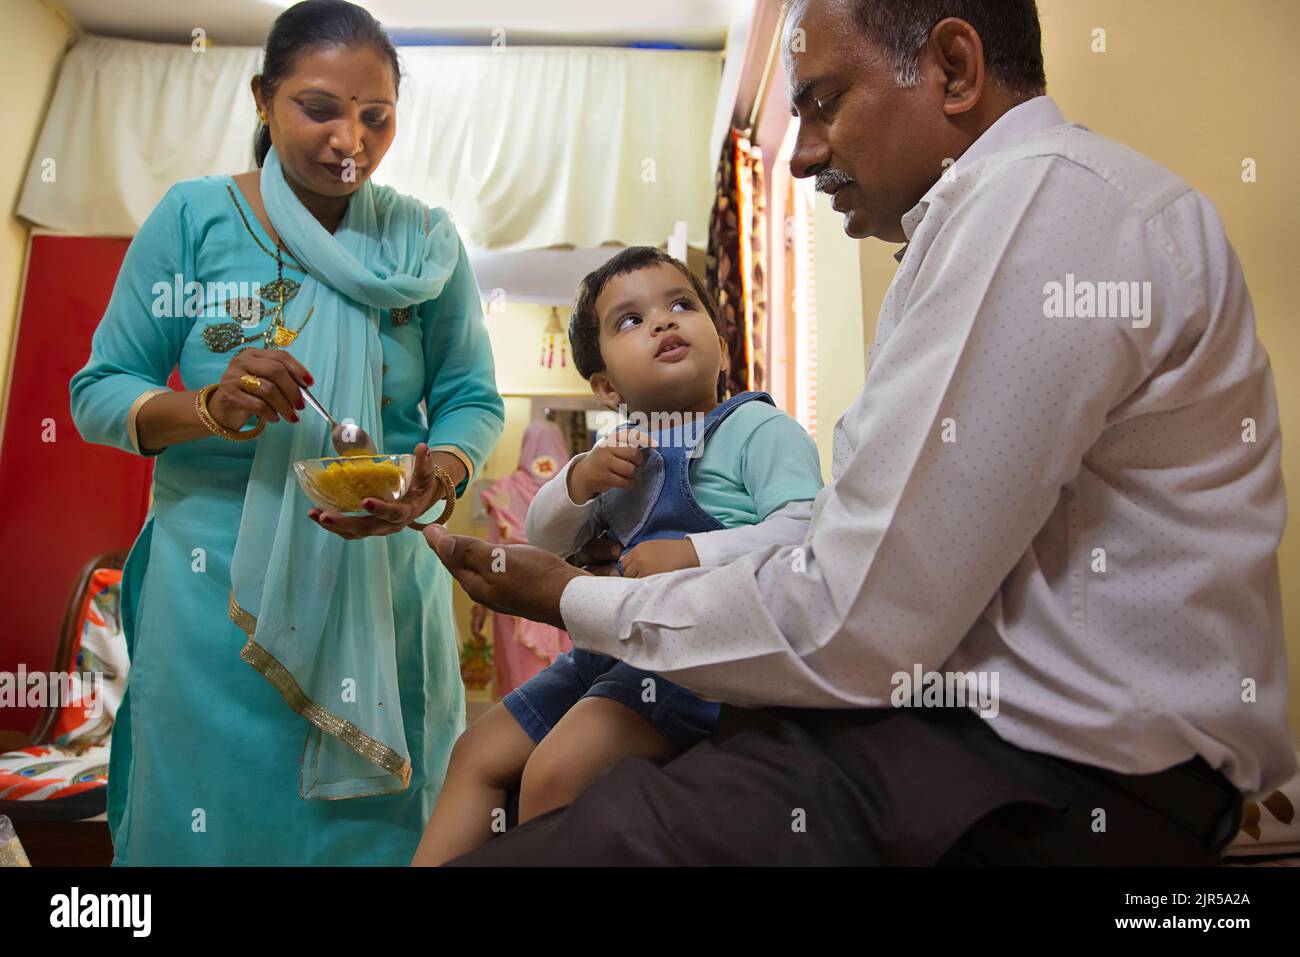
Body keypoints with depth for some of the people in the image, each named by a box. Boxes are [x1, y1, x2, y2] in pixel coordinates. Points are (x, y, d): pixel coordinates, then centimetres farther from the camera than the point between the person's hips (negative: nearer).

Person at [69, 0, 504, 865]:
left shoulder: (423, 240, 1)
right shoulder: (195, 217, -2)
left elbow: (473, 400, -1)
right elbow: (98, 393, -2)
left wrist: (437, 474, -22)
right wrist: (209, 408, -22)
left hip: (384, 577, 1)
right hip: (218, 582, -1)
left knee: (379, 821, 13)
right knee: (218, 815, 11)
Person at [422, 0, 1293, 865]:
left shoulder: (1038, 199, -18)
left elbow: (847, 629, -20)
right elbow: (872, 530, 15)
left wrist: (576, 600, -7)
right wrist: (682, 559, 10)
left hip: (1058, 792, -9)